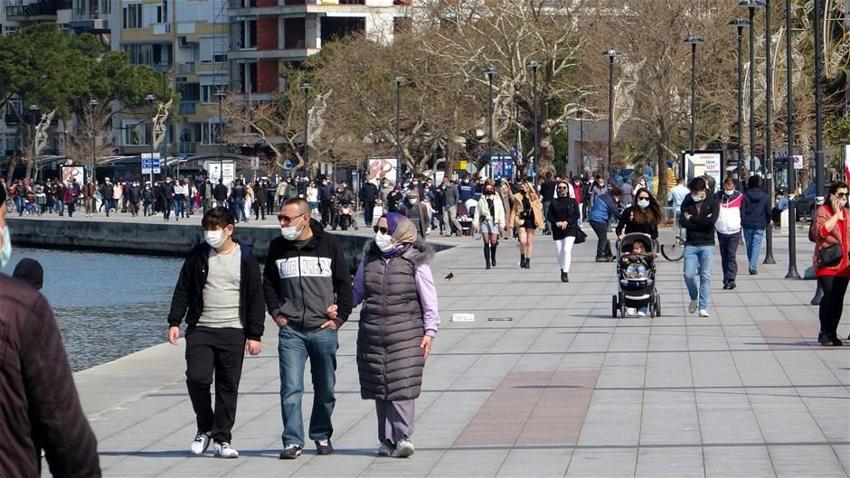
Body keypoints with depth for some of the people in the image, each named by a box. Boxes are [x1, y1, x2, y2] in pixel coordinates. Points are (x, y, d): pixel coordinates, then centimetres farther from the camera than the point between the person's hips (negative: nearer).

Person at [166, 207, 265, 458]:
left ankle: (222, 440, 9)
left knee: (228, 387, 1)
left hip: (233, 333, -1)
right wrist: (174, 322, 1)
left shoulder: (245, 258, 2)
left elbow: (256, 298, 3)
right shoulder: (198, 255, 6)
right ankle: (205, 428, 9)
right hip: (200, 330, 1)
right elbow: (183, 290, 10)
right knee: (197, 377, -13)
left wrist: (255, 334, -1)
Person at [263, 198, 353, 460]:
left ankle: (321, 436, 26)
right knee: (291, 389, -10)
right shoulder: (277, 247, 6)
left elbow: (344, 283, 6)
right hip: (290, 330, 1)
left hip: (324, 330, -1)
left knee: (325, 389, 10)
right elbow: (268, 283, 19)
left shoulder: (328, 244, 0)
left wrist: (339, 317, 0)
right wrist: (276, 312, 7)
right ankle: (292, 441, -8)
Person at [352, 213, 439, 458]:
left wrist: (429, 332, -4)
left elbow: (429, 300, 1)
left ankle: (403, 436, -14)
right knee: (379, 389, 5)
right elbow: (357, 291, 19)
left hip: (405, 333, -4)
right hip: (372, 333, 4)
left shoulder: (415, 262, -2)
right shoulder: (369, 259, 11)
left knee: (403, 386, -13)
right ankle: (386, 440, 12)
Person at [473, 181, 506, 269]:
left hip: (494, 222, 0)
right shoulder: (482, 199, 9)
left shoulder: (497, 199, 9)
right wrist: (475, 223, 3)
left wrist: (502, 224, 2)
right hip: (484, 221, 0)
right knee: (486, 243, -6)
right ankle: (487, 262, -4)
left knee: (493, 242, -2)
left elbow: (501, 212, 8)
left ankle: (493, 257, 27)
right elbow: (477, 212, 9)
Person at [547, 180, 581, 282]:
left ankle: (565, 273, -19)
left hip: (570, 229, -2)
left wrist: (567, 222, -13)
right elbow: (549, 216, 4)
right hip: (557, 231, 2)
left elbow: (577, 215, 0)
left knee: (567, 250, -18)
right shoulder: (554, 202, 7)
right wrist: (556, 222, -14)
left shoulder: (572, 201, 4)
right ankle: (563, 269, 29)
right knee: (559, 252, 4)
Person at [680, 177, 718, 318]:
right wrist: (702, 221, -11)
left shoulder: (713, 203, 0)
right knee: (688, 275, -6)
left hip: (707, 244, -2)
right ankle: (694, 298, 21)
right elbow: (683, 222, -6)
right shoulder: (687, 203, 7)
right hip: (691, 244, 2)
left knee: (705, 277, -5)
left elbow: (712, 220, -16)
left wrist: (692, 219, -10)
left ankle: (703, 307, -2)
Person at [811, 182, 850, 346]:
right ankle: (824, 333, -5)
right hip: (827, 264, -6)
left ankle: (832, 333, 11)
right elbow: (820, 231, -20)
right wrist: (836, 214, -15)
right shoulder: (822, 211, -3)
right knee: (829, 296, -12)